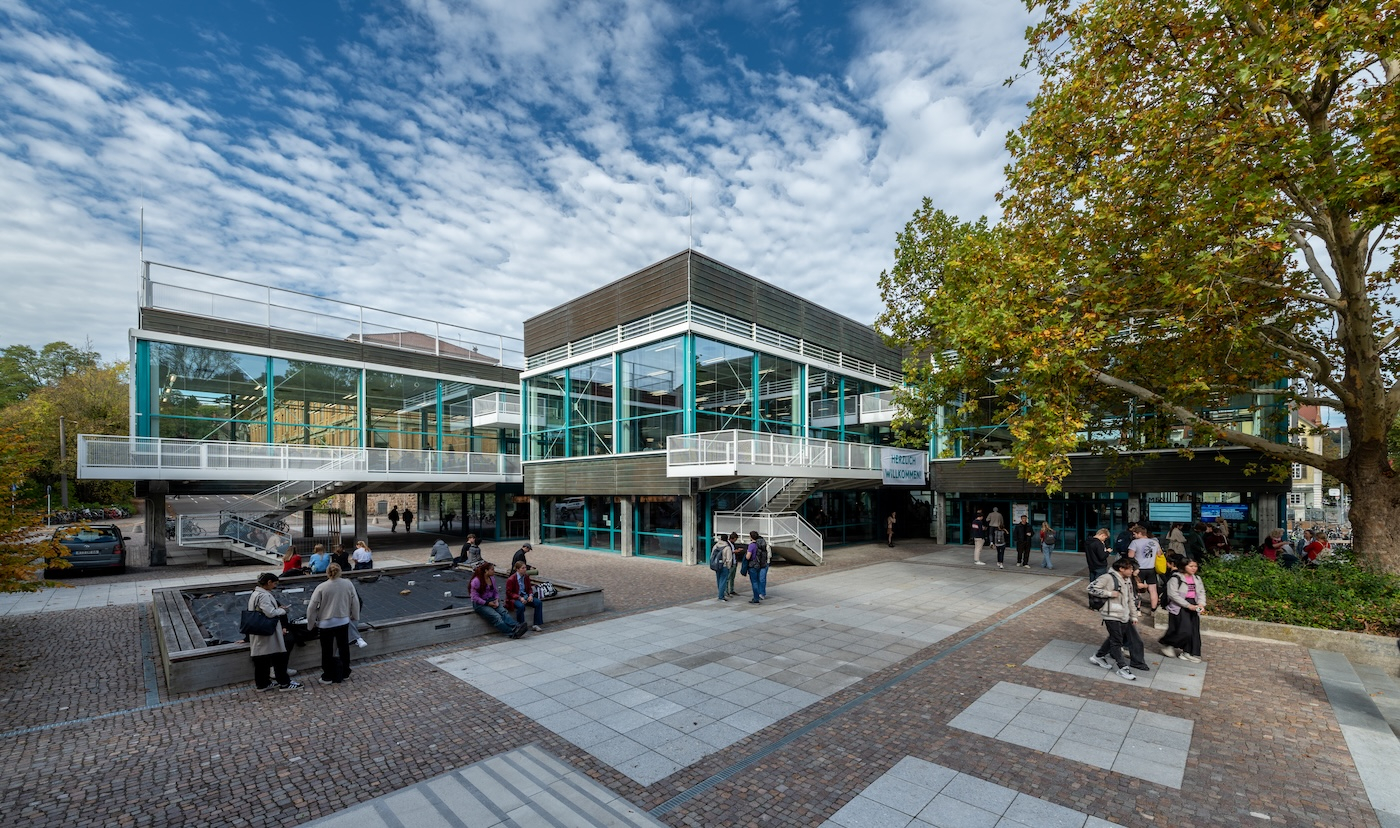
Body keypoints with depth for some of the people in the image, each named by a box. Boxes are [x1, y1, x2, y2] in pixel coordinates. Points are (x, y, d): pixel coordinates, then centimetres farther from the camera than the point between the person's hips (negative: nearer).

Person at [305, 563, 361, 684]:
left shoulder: (322, 587, -13)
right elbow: (355, 602, 2)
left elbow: (312, 607, -10)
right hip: (343, 622, 3)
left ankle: (327, 677, 22)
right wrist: (354, 616, 17)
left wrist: (311, 623, 4)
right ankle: (345, 673, 29)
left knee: (327, 651, 12)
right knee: (344, 648, 17)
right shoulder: (348, 584, -6)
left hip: (326, 623, -2)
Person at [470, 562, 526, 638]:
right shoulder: (476, 581, -10)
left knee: (504, 612, -25)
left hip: (492, 601, 6)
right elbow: (475, 597, -13)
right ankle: (512, 633, -39)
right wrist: (487, 603, -18)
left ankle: (515, 627, -44)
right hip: (480, 604, -6)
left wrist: (497, 600, -5)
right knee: (496, 617, -28)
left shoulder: (492, 578, 11)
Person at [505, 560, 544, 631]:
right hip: (514, 598, -6)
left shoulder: (526, 576, 4)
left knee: (539, 602, -16)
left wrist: (531, 595, -9)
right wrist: (519, 598, -24)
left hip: (525, 596, 6)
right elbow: (509, 593, -12)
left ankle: (536, 624, -10)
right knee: (521, 606, -38)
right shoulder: (511, 579, -13)